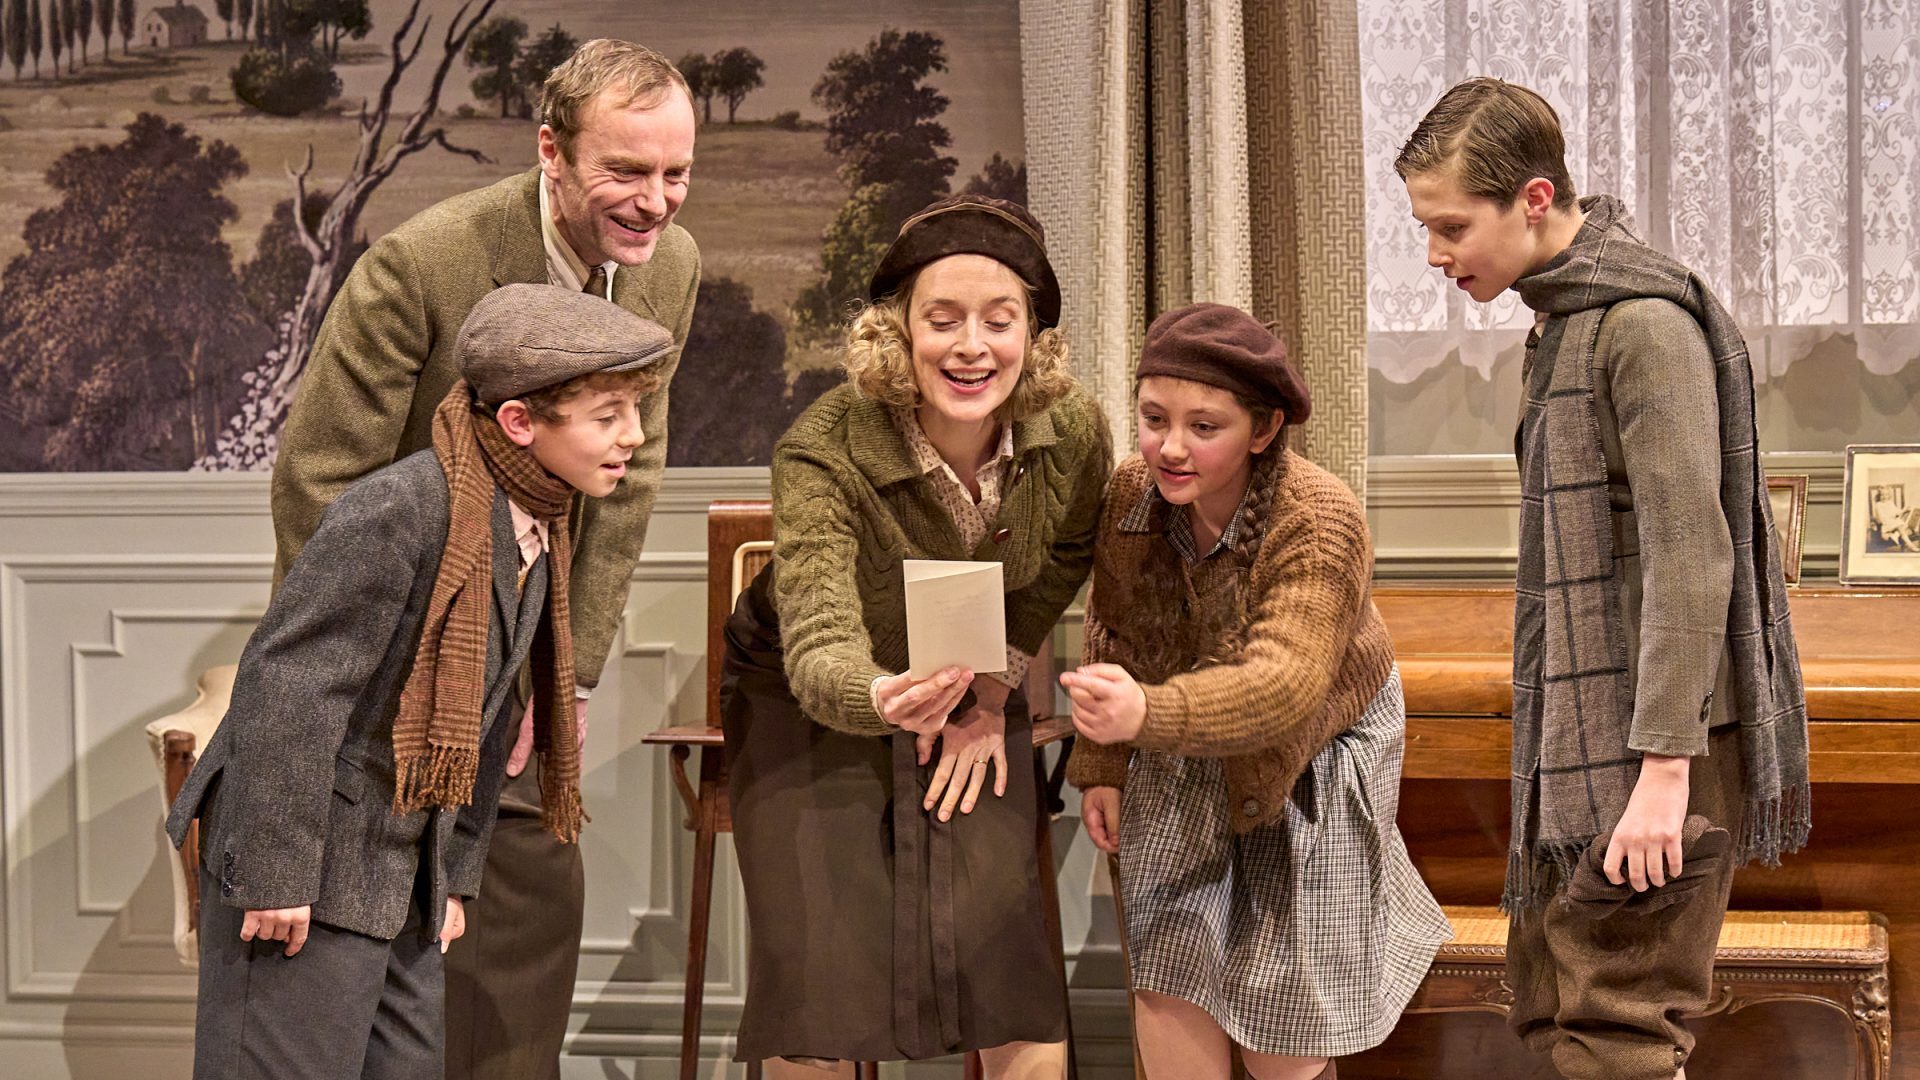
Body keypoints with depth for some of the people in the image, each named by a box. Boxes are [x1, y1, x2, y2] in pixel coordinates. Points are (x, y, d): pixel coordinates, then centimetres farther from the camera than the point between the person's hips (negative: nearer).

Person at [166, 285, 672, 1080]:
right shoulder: (400, 509, -23)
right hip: (303, 866, -9)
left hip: (400, 870, 9)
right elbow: (285, 683, -24)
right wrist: (275, 871, -23)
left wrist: (453, 873, 14)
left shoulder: (538, 528, 6)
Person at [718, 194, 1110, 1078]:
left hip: (969, 698, 3)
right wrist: (883, 698, -62)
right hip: (805, 704, -2)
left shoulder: (1074, 432, -21)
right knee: (815, 995, -8)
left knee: (1001, 959, -6)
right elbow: (819, 649, -41)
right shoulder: (823, 452, -31)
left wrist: (993, 692, -1)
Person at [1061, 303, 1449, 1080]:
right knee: (1167, 978, 0)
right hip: (1186, 772, 4)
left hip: (1307, 761, -4)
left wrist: (1147, 714, -58)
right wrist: (1101, 766, -2)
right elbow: (1113, 636, 0)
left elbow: (1284, 685, -43)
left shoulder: (1322, 523, -32)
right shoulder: (1130, 495, -17)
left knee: (1280, 998, 4)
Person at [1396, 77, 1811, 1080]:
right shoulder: (1564, 318, 16)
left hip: (1656, 741, -10)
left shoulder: (1645, 321, -14)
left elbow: (1691, 553, -20)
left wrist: (1665, 764, -24)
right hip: (1580, 736, 10)